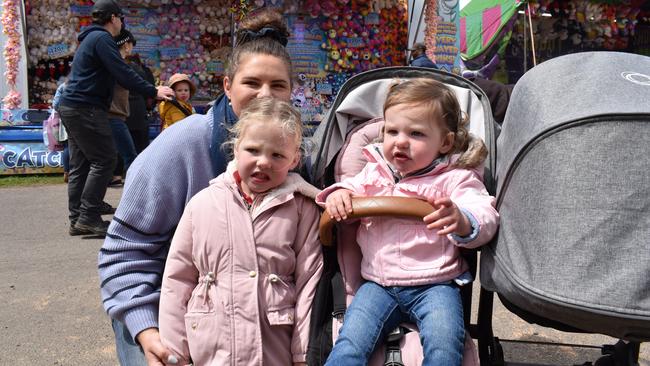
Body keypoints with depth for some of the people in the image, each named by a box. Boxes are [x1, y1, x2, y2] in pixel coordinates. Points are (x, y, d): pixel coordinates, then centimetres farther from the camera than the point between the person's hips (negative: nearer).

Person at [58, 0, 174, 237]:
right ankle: (89, 216, -11)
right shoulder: (102, 38, -9)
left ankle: (77, 219, 11)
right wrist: (153, 92, -14)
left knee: (80, 164, 9)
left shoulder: (90, 38, 23)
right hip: (86, 108, -10)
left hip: (71, 107, 10)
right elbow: (122, 73, -18)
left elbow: (113, 74, 25)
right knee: (104, 159, -9)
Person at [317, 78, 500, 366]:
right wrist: (337, 194, -8)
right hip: (378, 283, 3)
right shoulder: (374, 172, 12)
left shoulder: (455, 178, -3)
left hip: (434, 285, -2)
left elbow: (485, 219, -12)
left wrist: (462, 222, -37)